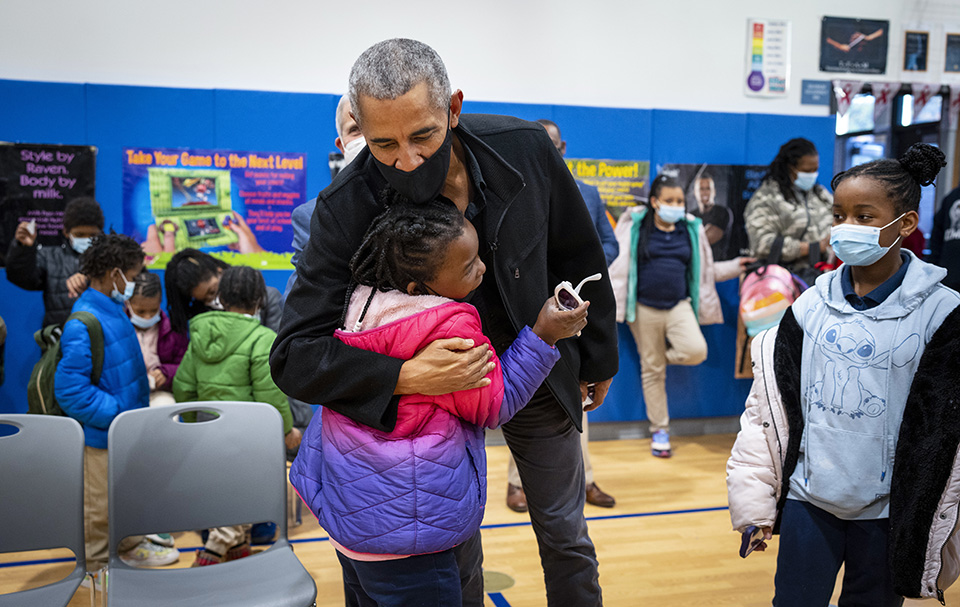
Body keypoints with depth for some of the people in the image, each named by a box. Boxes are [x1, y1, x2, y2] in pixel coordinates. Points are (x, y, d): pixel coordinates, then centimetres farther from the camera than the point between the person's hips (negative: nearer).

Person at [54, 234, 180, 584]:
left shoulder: (113, 309, 5)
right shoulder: (83, 325, -25)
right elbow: (70, 389, -26)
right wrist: (118, 415, -24)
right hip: (101, 435, -9)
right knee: (99, 503, 8)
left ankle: (130, 548, 42)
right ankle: (92, 566, 26)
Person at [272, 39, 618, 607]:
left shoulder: (525, 149, -21)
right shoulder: (345, 208, -25)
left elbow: (580, 260, -4)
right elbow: (295, 354, -26)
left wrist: (597, 361, 6)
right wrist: (405, 376, -41)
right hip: (437, 388, -1)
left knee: (566, 537, 17)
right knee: (456, 552, 12)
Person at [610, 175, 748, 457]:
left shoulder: (691, 229, 10)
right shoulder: (635, 227, 0)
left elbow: (705, 270, 19)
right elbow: (618, 264, 2)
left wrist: (736, 265, 12)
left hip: (679, 305, 2)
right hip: (645, 308, -2)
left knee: (697, 351, -24)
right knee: (652, 370, 4)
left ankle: (666, 353, 12)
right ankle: (659, 431, 18)